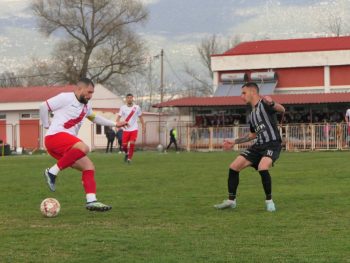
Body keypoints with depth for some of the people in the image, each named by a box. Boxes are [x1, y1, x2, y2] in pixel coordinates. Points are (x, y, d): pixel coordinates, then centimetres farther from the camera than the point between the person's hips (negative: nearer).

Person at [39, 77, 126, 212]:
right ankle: (53, 172, -26)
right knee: (83, 148, -34)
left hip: (68, 145, 9)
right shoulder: (66, 98, -4)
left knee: (89, 167, 0)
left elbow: (95, 118, 42)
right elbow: (44, 106, -3)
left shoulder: (86, 106, 23)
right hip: (55, 136, -9)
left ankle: (91, 201, -5)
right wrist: (46, 125, 3)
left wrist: (114, 124, 43)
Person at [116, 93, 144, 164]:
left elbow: (140, 117, 11)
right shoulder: (123, 108, -1)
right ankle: (126, 153, 32)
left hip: (134, 129, -1)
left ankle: (129, 158, -2)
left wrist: (143, 126, 9)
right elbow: (119, 117, -5)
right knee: (124, 145, -1)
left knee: (132, 143, -15)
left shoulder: (137, 107, 0)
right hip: (126, 129, 1)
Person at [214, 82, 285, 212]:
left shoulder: (264, 103, -7)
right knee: (234, 167, 1)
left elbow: (282, 110, -23)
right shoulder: (252, 115, 17)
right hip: (258, 145, 8)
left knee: (262, 168, -33)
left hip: (272, 144, -8)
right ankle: (231, 201, 13)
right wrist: (234, 142, 28)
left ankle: (269, 200, -14)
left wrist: (271, 103, -43)